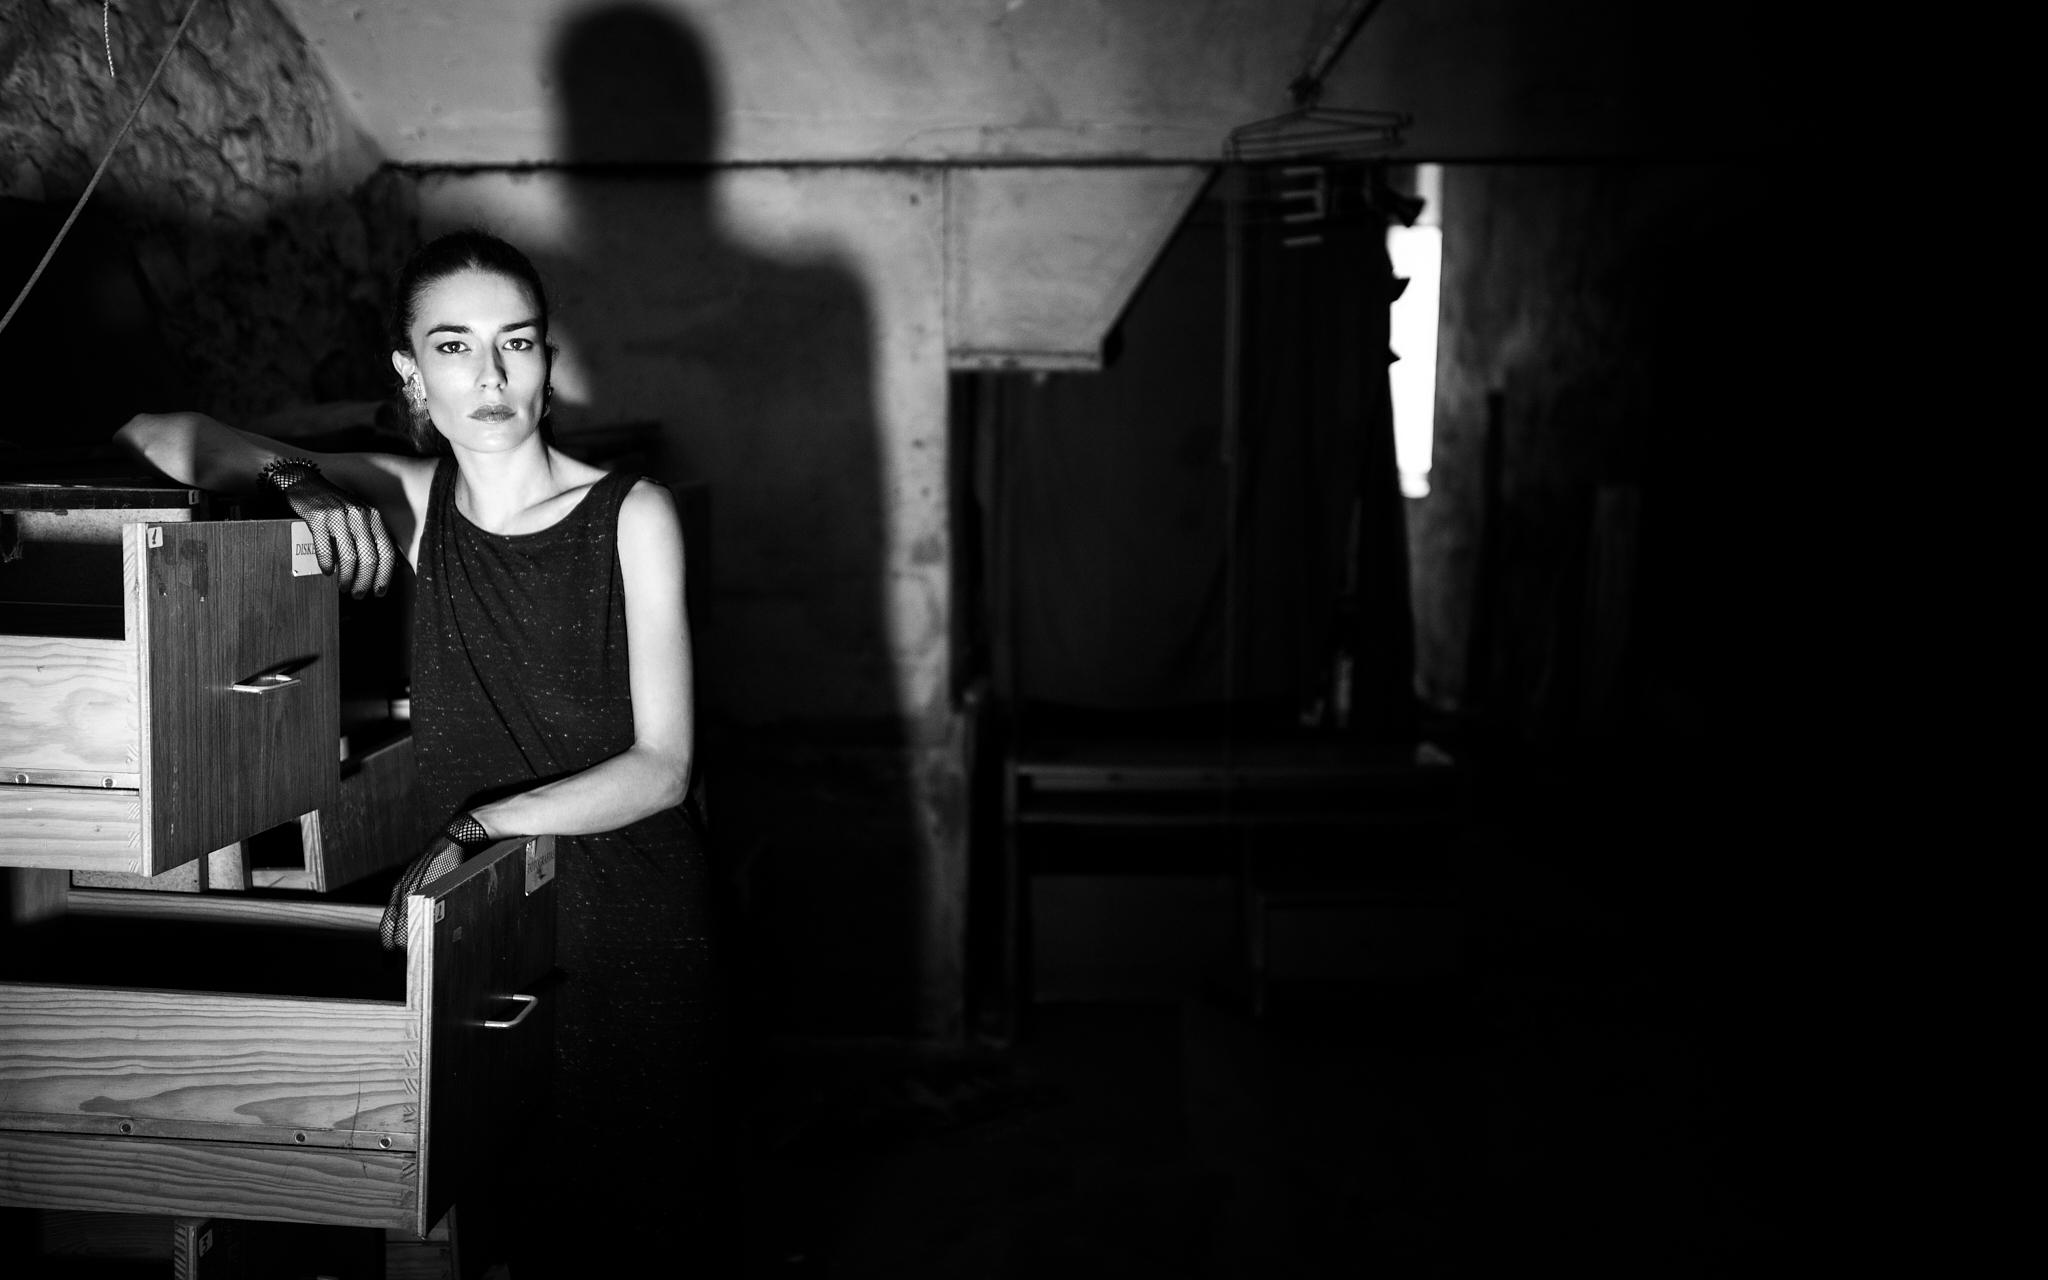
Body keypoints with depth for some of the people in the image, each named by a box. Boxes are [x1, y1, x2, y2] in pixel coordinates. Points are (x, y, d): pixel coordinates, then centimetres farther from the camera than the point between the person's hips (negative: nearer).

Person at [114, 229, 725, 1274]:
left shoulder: (631, 516, -9)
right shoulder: (410, 502, 0)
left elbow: (661, 765, -12)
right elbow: (152, 437, 4)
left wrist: (484, 820, -23)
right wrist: (295, 477, -15)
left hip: (629, 921, -2)